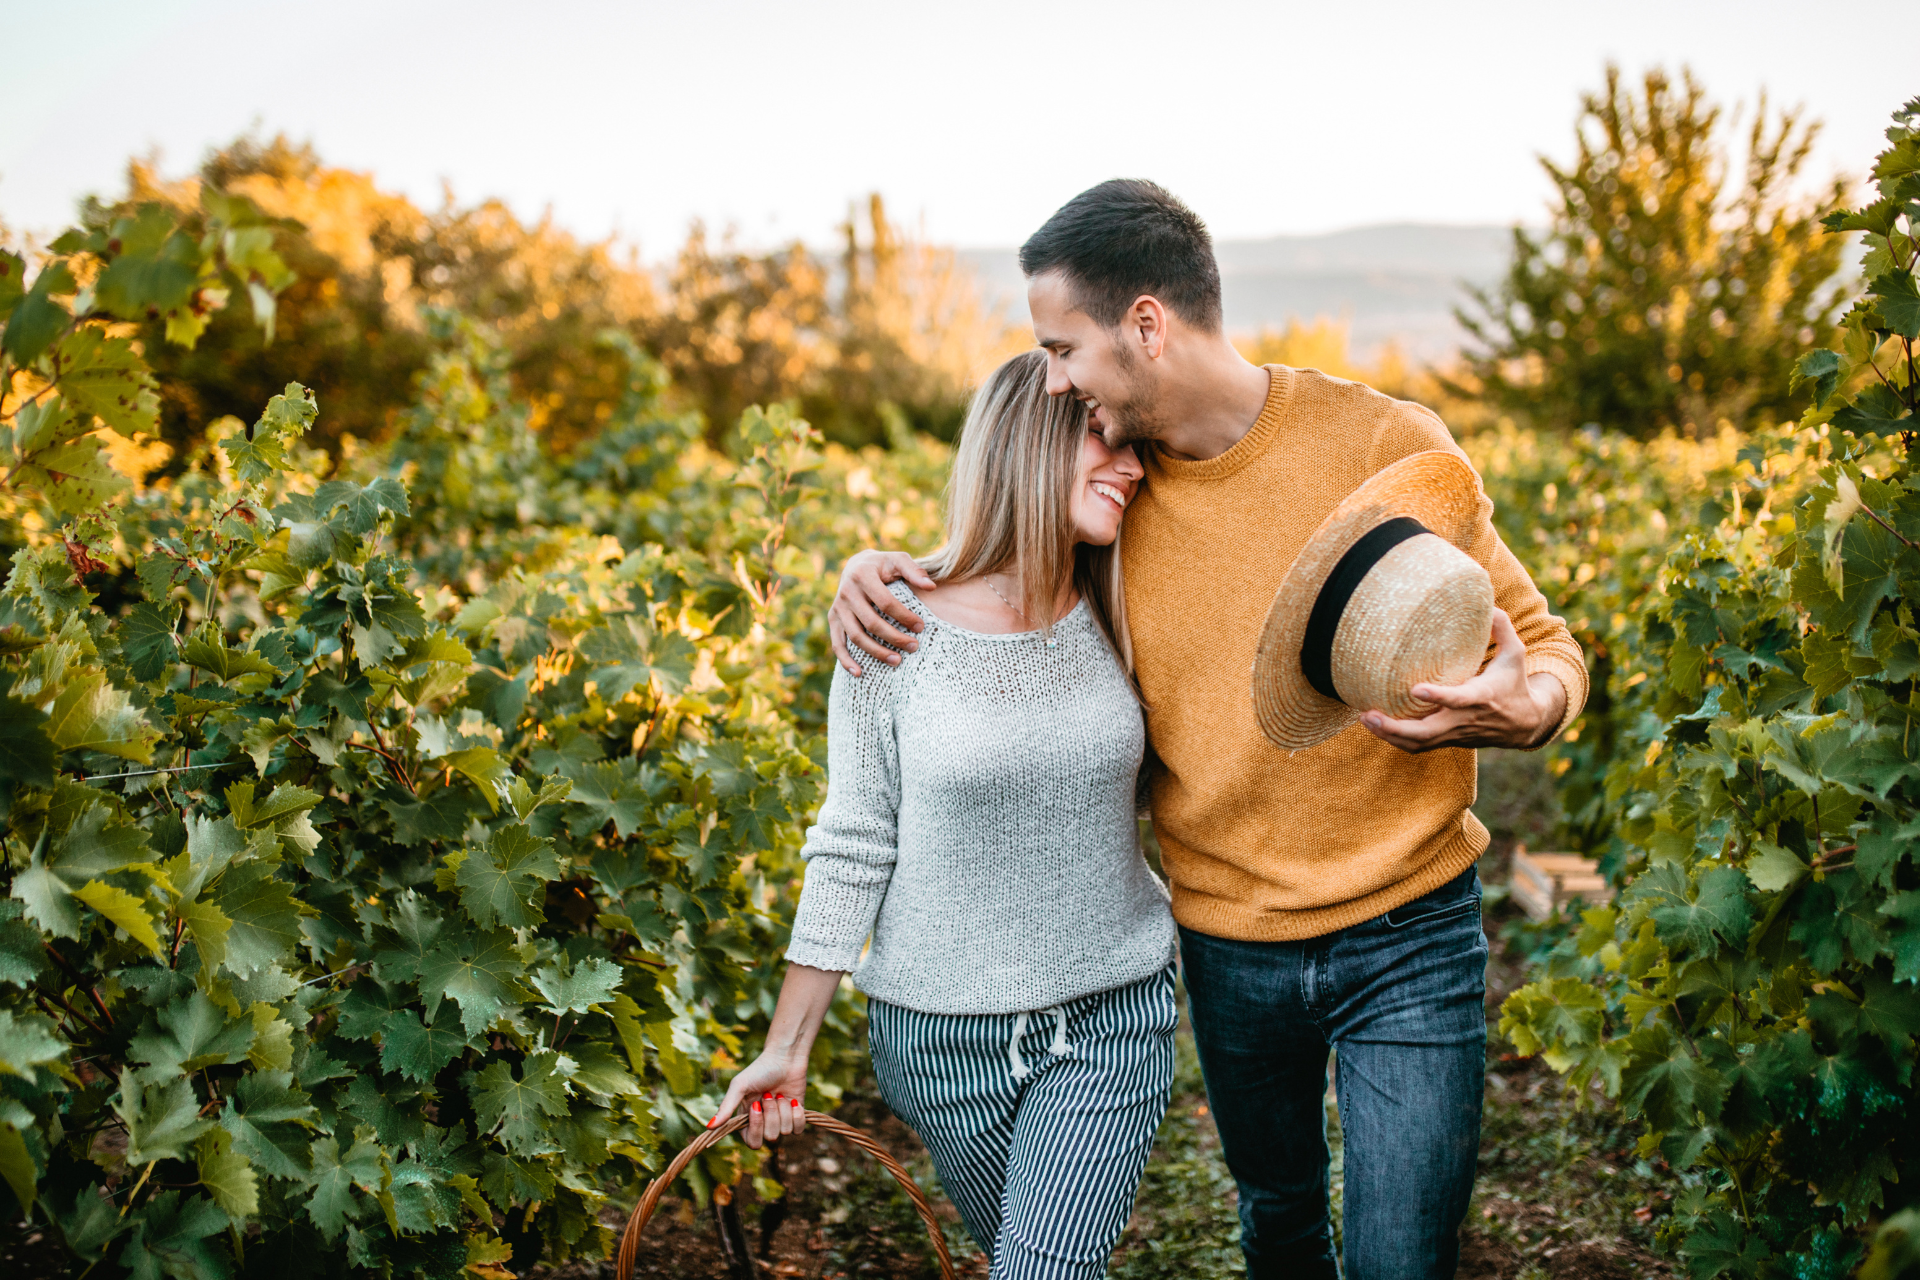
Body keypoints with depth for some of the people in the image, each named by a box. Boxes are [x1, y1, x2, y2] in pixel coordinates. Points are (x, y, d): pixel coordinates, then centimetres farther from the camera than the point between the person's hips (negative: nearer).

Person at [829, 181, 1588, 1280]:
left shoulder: (1386, 444, -15)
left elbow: (1548, 650, -7)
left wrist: (1519, 712, -31)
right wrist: (878, 565, -6)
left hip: (1407, 939, -3)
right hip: (1227, 941, 4)